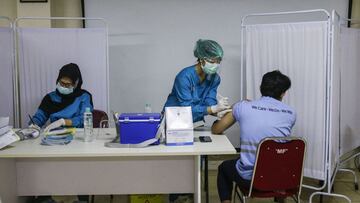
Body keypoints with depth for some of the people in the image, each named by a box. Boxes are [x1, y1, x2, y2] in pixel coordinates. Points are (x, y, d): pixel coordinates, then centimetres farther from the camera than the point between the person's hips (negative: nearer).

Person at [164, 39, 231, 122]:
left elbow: (209, 102, -10)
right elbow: (187, 108, -25)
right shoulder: (184, 77, -20)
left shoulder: (215, 78, -3)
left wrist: (218, 108, -31)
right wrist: (214, 108, -36)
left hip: (196, 122, 4)